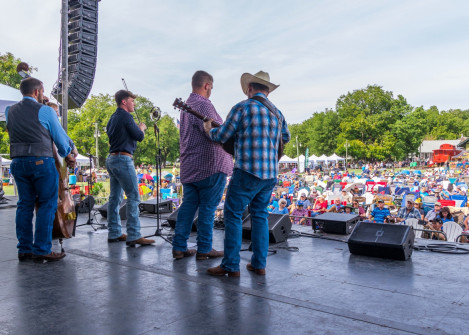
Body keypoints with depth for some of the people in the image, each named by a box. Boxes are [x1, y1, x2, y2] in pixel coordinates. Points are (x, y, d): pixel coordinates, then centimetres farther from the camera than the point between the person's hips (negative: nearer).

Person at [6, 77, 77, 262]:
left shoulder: (10, 112, 11)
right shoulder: (45, 111, -6)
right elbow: (60, 136, -1)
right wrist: (69, 154, 18)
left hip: (18, 162, 6)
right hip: (42, 162, -6)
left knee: (25, 204, 11)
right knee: (47, 205, 1)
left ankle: (24, 249, 15)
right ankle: (42, 250, 0)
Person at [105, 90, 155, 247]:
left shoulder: (113, 118, 17)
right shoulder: (125, 116, -11)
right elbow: (139, 136, -12)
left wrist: (136, 129, 20)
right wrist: (142, 128, 9)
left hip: (112, 159, 10)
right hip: (123, 159, -10)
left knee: (115, 197, 12)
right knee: (133, 197, -9)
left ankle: (114, 233, 18)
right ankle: (133, 236, -10)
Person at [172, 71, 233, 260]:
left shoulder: (186, 105, 17)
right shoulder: (203, 104, -14)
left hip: (189, 166, 9)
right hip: (210, 165, -9)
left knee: (188, 206, 11)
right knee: (207, 208, 0)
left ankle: (179, 247, 14)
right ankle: (204, 249, 9)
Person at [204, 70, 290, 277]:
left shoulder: (242, 107, -6)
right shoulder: (277, 113, 13)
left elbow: (220, 137, -2)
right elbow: (286, 138, 30)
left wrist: (208, 129, 18)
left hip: (248, 171, -6)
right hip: (271, 174, 7)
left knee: (233, 215, 2)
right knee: (260, 215, 15)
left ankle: (231, 266, 4)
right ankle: (259, 264, 18)